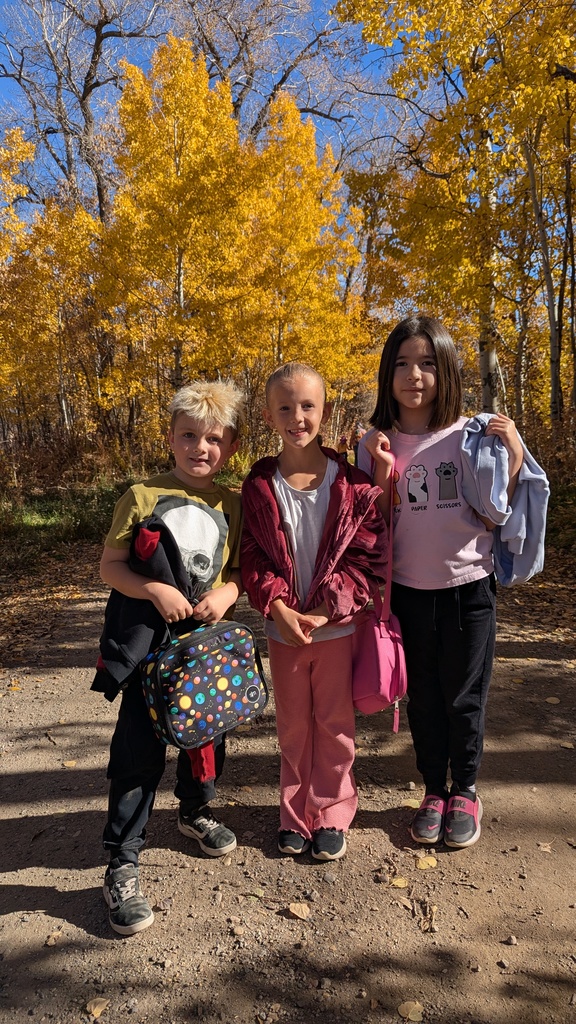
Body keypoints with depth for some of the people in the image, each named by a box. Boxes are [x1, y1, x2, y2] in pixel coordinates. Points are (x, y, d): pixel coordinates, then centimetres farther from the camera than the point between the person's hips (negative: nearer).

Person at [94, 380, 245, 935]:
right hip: (147, 640, -4)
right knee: (140, 750, -3)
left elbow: (239, 567, 9)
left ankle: (196, 811, 47)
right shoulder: (143, 496, -7)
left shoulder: (231, 505, 4)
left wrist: (226, 592, -12)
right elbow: (109, 566, -7)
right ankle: (122, 866, 13)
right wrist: (155, 590, -22)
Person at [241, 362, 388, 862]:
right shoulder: (259, 486, -5)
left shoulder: (353, 483, -10)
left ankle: (332, 814, 32)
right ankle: (295, 814, 35)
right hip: (284, 628, 2)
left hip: (337, 627, -1)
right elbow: (253, 557, -4)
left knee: (335, 722, 13)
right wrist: (278, 608, -17)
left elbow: (369, 555, -10)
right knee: (293, 724, 16)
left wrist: (325, 610, -16)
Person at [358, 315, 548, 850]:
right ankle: (433, 790, 34)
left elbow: (494, 518, -6)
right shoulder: (376, 444, -3)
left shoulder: (474, 436, -7)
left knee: (464, 696, 11)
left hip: (468, 586, -1)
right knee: (423, 695, 15)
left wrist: (513, 457, -16)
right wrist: (383, 471, -16)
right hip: (408, 590, 2)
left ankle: (465, 791, 33)